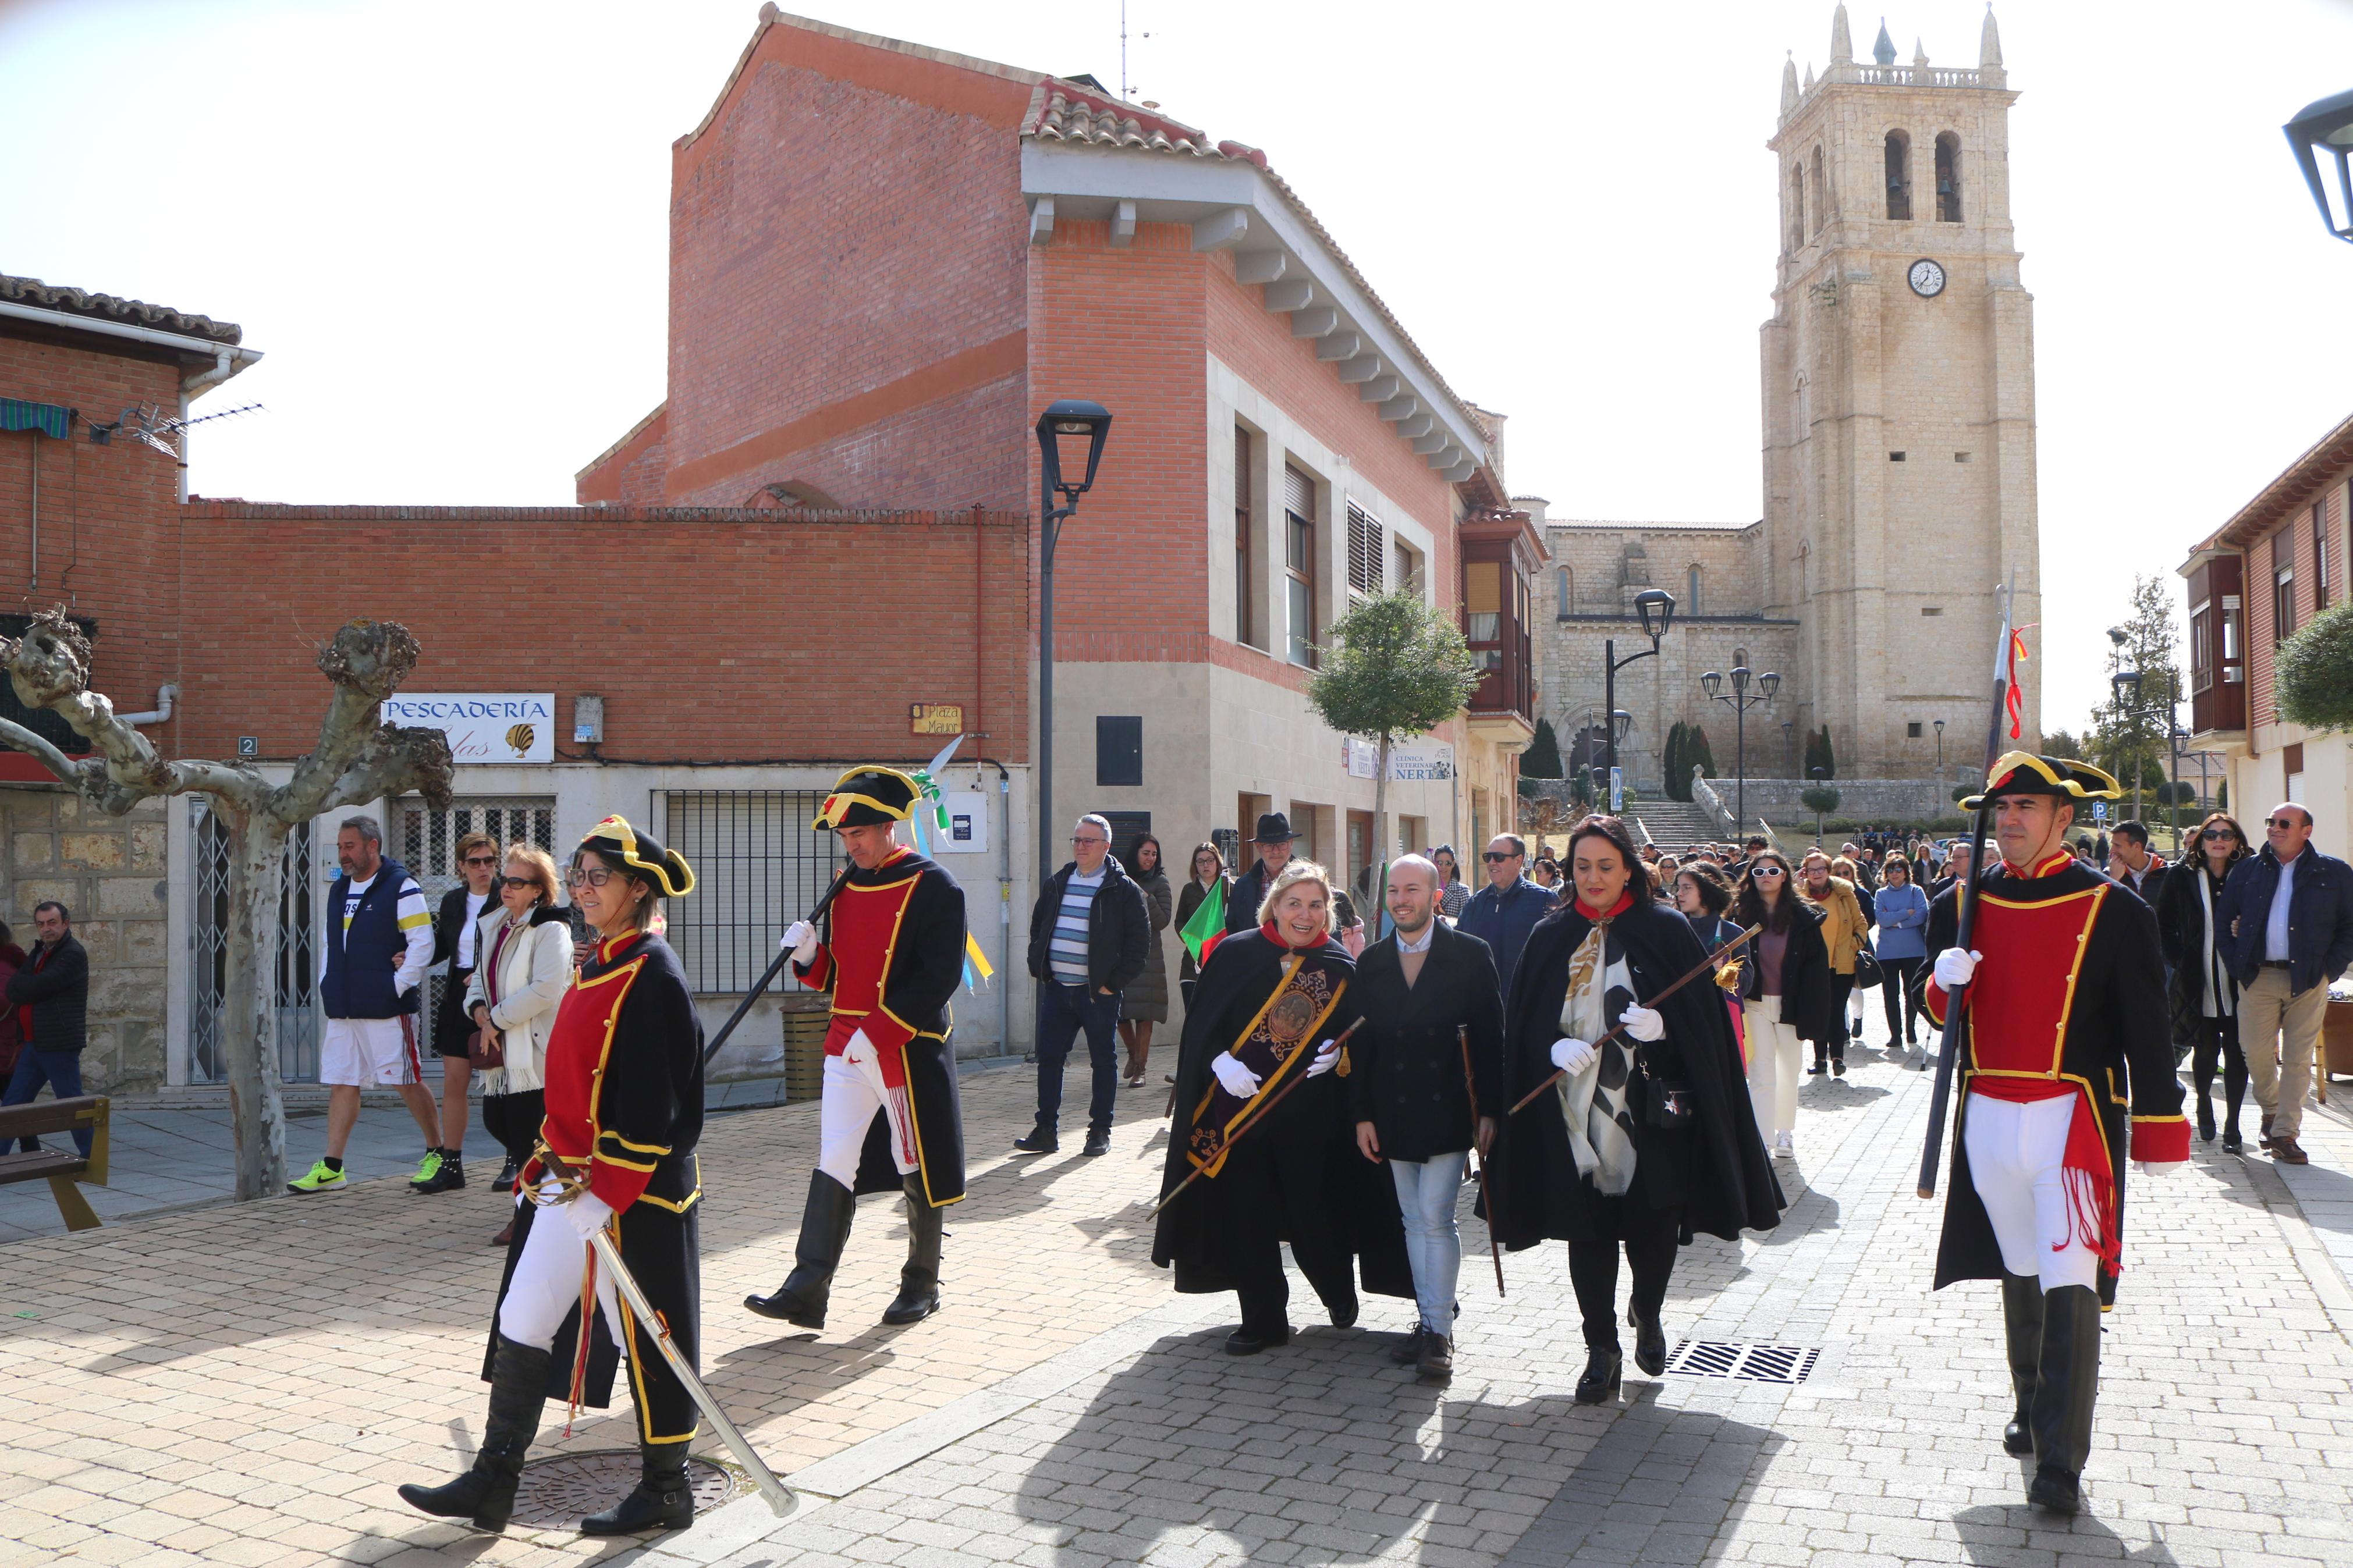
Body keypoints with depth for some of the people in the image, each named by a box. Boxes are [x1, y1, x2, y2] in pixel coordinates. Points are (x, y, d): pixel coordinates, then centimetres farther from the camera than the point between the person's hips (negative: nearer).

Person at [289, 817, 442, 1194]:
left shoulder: (401, 887, -8)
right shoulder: (339, 890, 16)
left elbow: (423, 944, -13)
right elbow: (331, 946, 24)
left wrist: (397, 987, -14)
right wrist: (327, 989, 12)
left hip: (387, 1010, -7)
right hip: (343, 1010, 7)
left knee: (408, 1083, -1)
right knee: (341, 1084, 8)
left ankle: (437, 1154, 12)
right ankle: (331, 1167, 12)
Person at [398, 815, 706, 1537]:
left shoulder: (653, 974, -16)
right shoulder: (597, 965, 12)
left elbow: (652, 1102, -21)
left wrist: (608, 1193, -22)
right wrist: (545, 1167, 18)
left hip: (637, 1190, -9)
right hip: (570, 1185, 9)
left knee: (645, 1340, 4)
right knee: (522, 1326, 12)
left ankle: (665, 1491, 20)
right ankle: (492, 1484, 24)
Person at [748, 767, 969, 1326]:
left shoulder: (934, 888, -11)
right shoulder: (845, 887, 10)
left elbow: (939, 977, -18)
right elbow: (835, 973, 15)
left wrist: (877, 1035, -22)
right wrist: (809, 954, -8)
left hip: (909, 1049, -6)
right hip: (845, 1048, 6)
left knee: (918, 1169, 7)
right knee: (833, 1165, 2)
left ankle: (922, 1285, 23)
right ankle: (807, 1291, 2)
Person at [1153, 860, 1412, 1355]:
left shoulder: (1342, 967, 1)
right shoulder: (1235, 955, -1)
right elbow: (1201, 1025, 1)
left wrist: (1339, 1055, -13)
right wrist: (1221, 1061, -15)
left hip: (1312, 1119, 0)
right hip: (1241, 1110, 1)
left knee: (1314, 1215, 5)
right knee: (1248, 1219, 5)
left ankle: (1340, 1292, 36)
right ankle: (1262, 1320, 22)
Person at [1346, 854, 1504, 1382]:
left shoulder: (1471, 955, -4)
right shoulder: (1372, 962, 6)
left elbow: (1490, 1037, -5)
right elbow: (1361, 1043, 7)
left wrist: (1490, 1110, -8)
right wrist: (1362, 1115, 3)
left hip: (1448, 1111, -4)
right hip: (1394, 1114, 4)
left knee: (1435, 1219, -7)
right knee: (1414, 1220, 11)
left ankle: (1440, 1330, 4)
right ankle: (1428, 1320, 22)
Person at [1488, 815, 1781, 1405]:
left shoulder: (1665, 930, -1)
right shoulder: (1550, 938, 6)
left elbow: (1703, 1013, 0)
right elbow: (1523, 1024, 6)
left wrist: (1662, 1024, -20)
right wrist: (1555, 1048, -14)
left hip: (1649, 1114, -2)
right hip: (1576, 1115, 2)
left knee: (1654, 1229, 2)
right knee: (1588, 1233, 5)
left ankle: (1647, 1313, 34)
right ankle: (1602, 1351, 21)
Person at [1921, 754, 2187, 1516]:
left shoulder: (2114, 911, -6)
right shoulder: (1962, 906, 5)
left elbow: (2146, 1028, -3)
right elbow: (1943, 1011, 12)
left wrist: (2158, 1130, -3)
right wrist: (1944, 982, -11)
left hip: (2071, 1117, -4)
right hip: (1987, 1116, 4)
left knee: (2069, 1287, -8)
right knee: (2019, 1273, 17)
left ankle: (2060, 1463, -2)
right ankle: (2032, 1410, 35)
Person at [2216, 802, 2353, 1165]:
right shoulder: (2247, 870, 9)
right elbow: (2223, 919, 12)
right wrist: (2238, 964, 3)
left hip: (2308, 981, -1)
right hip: (2258, 978, 1)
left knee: (2298, 1059, 1)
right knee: (2256, 1053, -1)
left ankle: (2284, 1133, 7)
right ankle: (2271, 1109, 27)